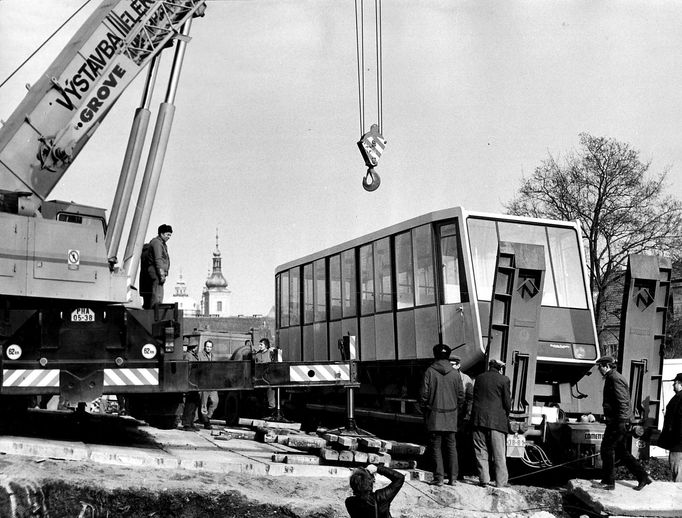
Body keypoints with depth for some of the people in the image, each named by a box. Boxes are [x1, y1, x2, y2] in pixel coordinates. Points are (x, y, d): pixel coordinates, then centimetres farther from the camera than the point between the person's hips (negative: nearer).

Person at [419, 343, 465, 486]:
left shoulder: (430, 371, -6)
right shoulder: (455, 373, 1)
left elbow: (424, 394, -5)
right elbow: (461, 395, 5)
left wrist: (424, 410, 8)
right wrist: (458, 408, 19)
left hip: (434, 416, -2)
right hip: (451, 416, 2)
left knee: (436, 446, 2)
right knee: (451, 446, 8)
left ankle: (439, 477, -1)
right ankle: (453, 477, 8)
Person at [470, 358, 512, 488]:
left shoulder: (479, 378, 9)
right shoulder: (504, 380, -2)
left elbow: (474, 398, 12)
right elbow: (507, 402, -2)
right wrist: (506, 416, 14)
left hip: (479, 419, 3)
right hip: (497, 420, -3)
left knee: (481, 452, 8)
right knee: (499, 454, 3)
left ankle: (484, 479, 6)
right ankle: (501, 482, 3)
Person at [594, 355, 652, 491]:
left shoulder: (615, 379, -14)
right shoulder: (612, 378, 18)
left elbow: (622, 402, -21)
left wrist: (620, 422, -23)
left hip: (617, 422, -10)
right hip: (618, 422, 10)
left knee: (607, 449, -3)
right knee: (621, 451, 14)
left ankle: (608, 482, 4)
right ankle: (643, 477, 16)